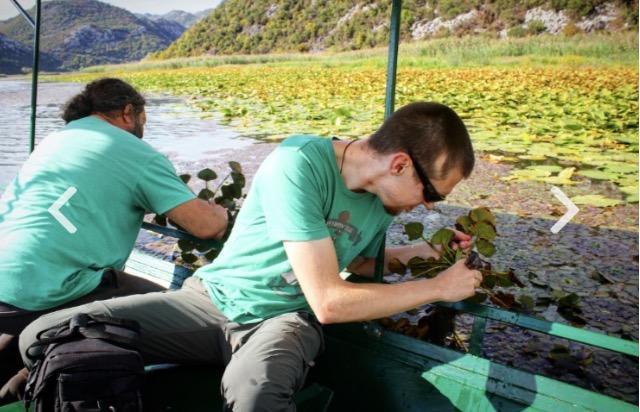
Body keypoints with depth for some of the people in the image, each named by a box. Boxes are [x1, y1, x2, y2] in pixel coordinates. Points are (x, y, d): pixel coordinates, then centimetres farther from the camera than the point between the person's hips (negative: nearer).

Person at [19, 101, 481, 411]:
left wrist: (419, 253, 5)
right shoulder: (299, 163, -24)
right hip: (213, 298, -2)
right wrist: (437, 287, -15)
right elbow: (327, 301, -24)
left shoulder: (383, 198, -1)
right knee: (45, 337, -19)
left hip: (285, 319, 3)